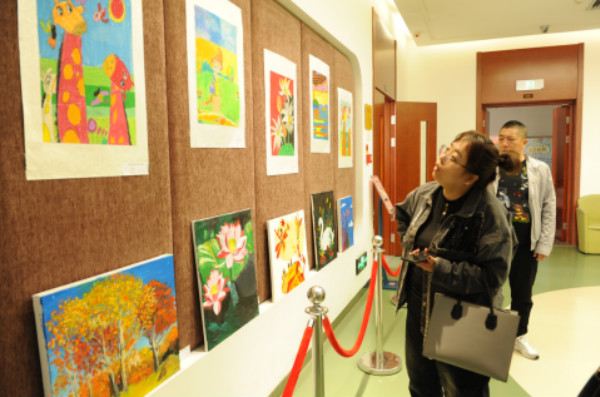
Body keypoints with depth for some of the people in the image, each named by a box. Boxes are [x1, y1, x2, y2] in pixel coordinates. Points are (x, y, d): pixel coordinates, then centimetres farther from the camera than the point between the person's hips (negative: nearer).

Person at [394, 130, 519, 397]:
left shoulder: (490, 214, -25)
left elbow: (492, 276, -24)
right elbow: (403, 213, 19)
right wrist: (408, 246, 8)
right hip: (418, 309, 6)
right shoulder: (425, 194, -4)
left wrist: (439, 268, -30)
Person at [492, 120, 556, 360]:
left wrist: (545, 244, -2)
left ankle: (520, 336, 36)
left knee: (522, 294, 15)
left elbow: (549, 208, 0)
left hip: (526, 243, 1)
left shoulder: (540, 170, -2)